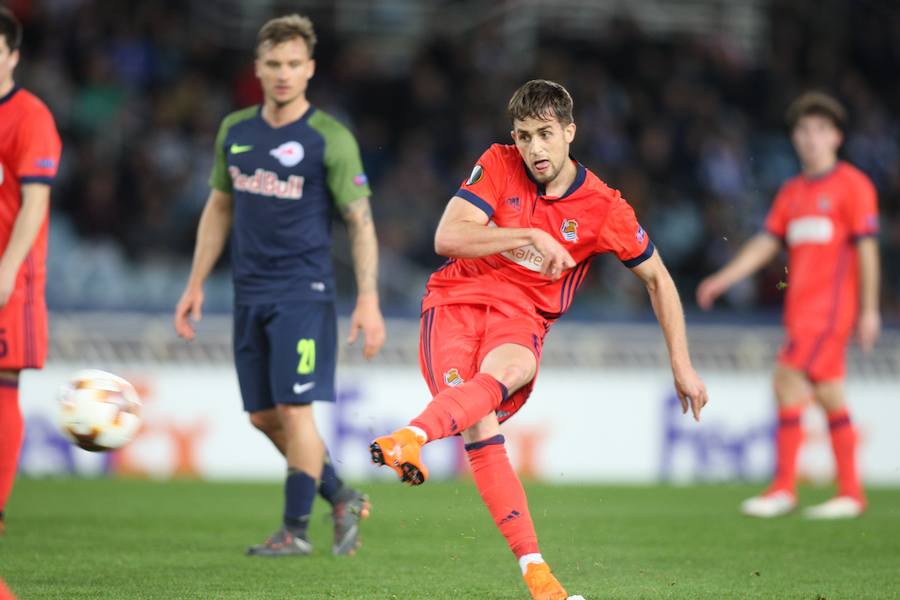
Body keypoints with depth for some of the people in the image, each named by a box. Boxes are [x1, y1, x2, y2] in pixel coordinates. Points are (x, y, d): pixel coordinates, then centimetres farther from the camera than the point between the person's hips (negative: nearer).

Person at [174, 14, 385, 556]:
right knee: (263, 416, 7)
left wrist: (368, 300, -15)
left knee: (294, 409, -10)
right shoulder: (235, 131, 9)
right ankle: (342, 500, 23)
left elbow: (361, 222, -7)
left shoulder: (331, 139, -7)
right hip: (250, 296, 6)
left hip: (304, 293, -6)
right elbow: (219, 209, 18)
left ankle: (296, 529, 1)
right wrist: (196, 285, 15)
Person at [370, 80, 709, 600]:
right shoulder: (498, 166, -1)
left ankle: (411, 439, -64)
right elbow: (447, 238, -11)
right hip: (455, 302, 0)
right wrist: (527, 235, -20)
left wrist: (682, 366, 9)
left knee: (504, 372, -37)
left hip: (523, 316, 0)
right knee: (482, 431, -24)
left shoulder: (604, 209, -1)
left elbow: (658, 279, 12)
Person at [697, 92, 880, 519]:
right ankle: (850, 492, 11)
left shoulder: (852, 185, -3)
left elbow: (866, 248, -5)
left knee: (788, 380, -15)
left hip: (830, 304, -7)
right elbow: (767, 242, 15)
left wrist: (869, 310, -9)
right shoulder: (791, 191, 16)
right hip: (802, 307, 7)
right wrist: (723, 279, 4)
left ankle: (783, 488, -12)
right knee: (828, 396, 6)